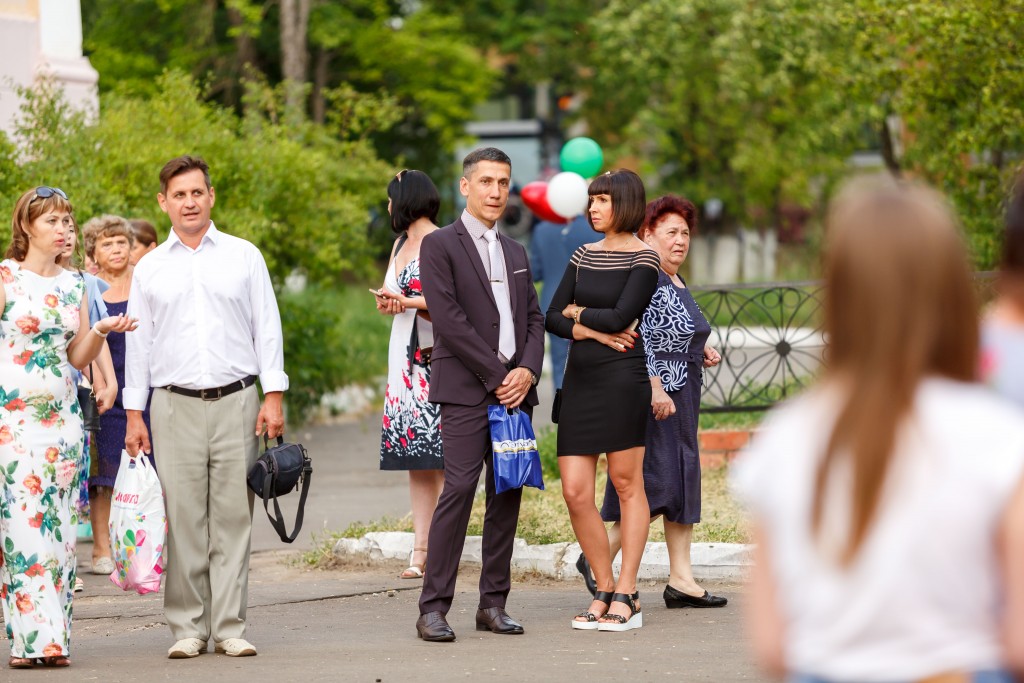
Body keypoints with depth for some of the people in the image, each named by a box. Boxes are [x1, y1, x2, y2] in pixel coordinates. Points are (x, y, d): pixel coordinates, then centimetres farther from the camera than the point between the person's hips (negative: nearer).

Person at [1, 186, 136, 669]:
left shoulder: (73, 285, 13)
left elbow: (78, 358, 13)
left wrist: (102, 331, -3)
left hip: (62, 416, 5)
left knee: (58, 526, 2)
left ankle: (55, 640, 3)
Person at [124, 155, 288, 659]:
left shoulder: (243, 257, 9)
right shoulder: (149, 269, 11)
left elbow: (267, 329, 8)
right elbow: (138, 344, 13)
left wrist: (273, 398, 0)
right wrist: (134, 415, 7)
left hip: (236, 401, 0)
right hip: (175, 405, 0)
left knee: (233, 515, -3)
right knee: (183, 518, -3)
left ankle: (229, 626, 0)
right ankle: (187, 628, 2)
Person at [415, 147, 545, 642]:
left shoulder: (515, 253, 21)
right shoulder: (440, 245, 0)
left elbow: (534, 318, 17)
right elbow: (448, 319, -10)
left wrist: (527, 371, -2)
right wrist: (496, 377, -12)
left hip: (515, 389, 6)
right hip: (467, 391, -6)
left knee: (508, 493, 3)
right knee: (459, 489, -14)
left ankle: (493, 604, 8)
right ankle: (433, 609, -12)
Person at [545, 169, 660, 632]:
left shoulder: (644, 258, -3)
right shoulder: (584, 255, 15)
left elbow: (620, 316, -14)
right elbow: (552, 318, 10)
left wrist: (578, 313, 2)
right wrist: (590, 331, -7)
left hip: (622, 377, -6)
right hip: (580, 377, 6)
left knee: (627, 485, -1)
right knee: (575, 492, 1)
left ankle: (626, 596, 2)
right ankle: (604, 590, 12)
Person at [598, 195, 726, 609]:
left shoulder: (675, 282, 17)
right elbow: (638, 339, -22)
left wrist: (701, 350, 11)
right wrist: (655, 388, -26)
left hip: (679, 397, 11)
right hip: (653, 394, -10)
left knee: (683, 484, 8)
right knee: (658, 482, -13)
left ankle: (681, 580, 8)